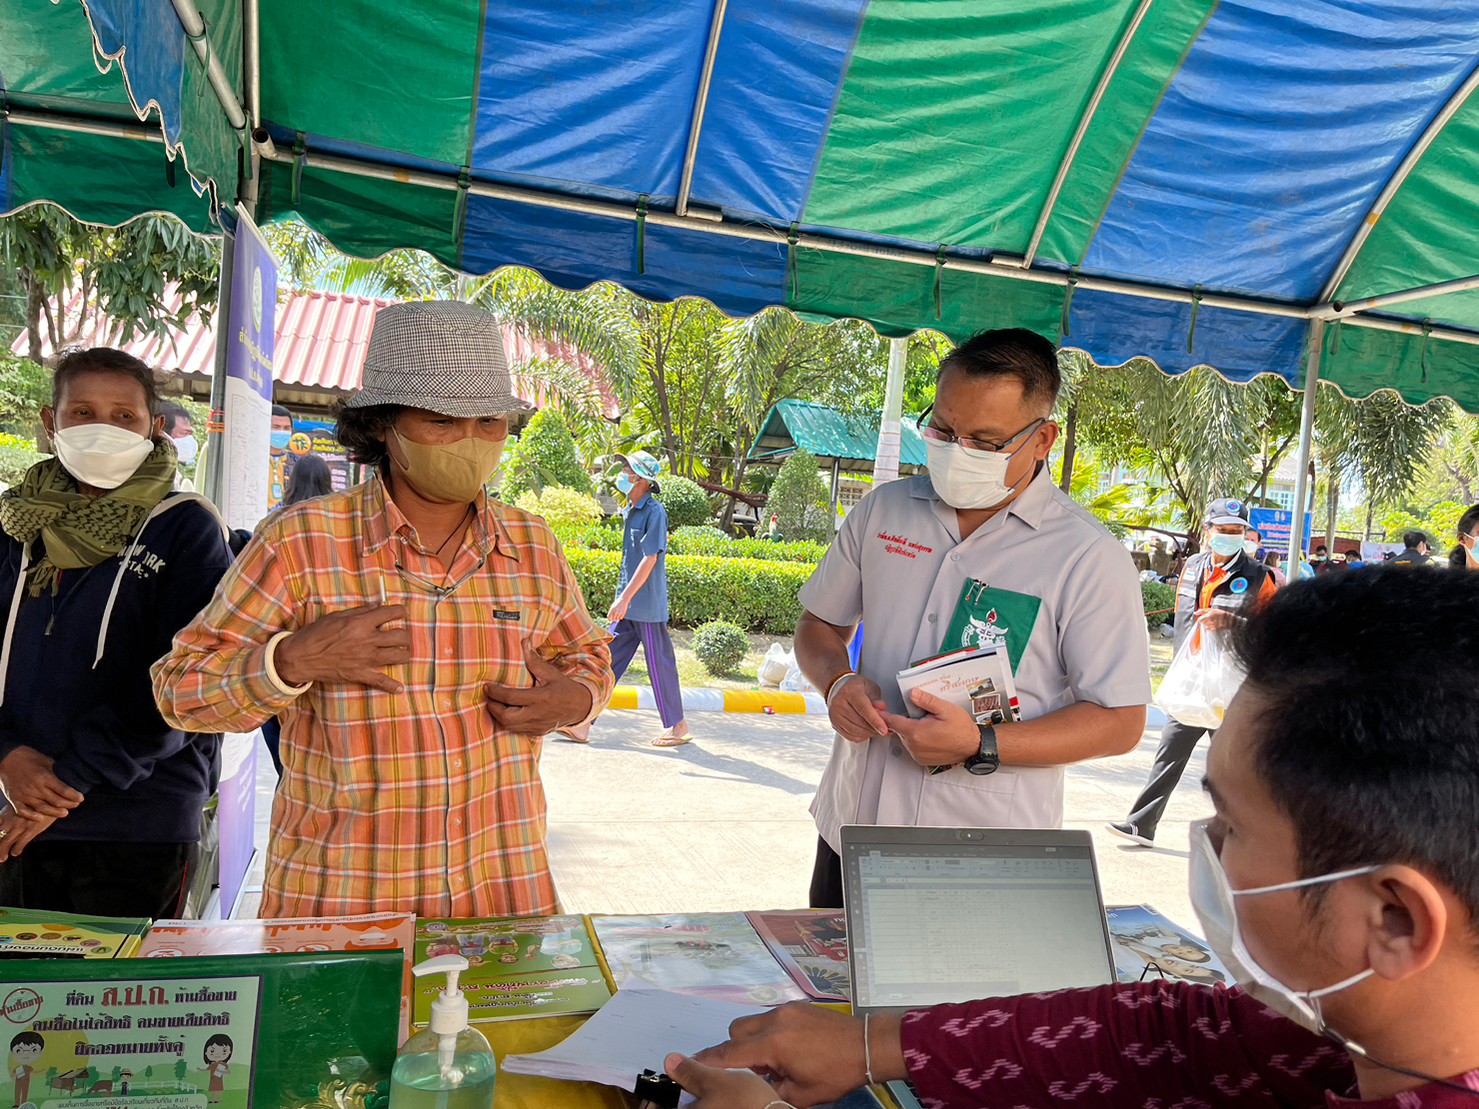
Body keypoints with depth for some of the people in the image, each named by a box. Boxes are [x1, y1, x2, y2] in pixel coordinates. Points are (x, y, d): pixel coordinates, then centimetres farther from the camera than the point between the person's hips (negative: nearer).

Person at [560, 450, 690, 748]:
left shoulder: (654, 511, -14)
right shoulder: (630, 511, 13)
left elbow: (650, 559, -20)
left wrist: (625, 597, -23)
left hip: (648, 606, -9)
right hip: (628, 606, 9)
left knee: (659, 664, 2)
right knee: (608, 659, 7)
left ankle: (677, 726, 15)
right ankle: (582, 724, 9)